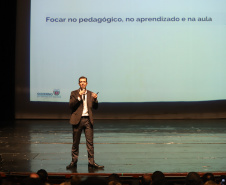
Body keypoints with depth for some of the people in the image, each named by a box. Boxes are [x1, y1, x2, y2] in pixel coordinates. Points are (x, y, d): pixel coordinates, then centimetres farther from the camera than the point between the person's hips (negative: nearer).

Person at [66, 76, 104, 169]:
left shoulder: (90, 94, 12)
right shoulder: (74, 93, 4)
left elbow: (95, 107, 10)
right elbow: (71, 105, -7)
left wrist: (95, 99, -9)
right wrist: (78, 97, -17)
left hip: (88, 120, 2)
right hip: (77, 120, -2)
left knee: (90, 142, -1)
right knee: (75, 142, 5)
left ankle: (91, 162, 2)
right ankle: (74, 162, 14)